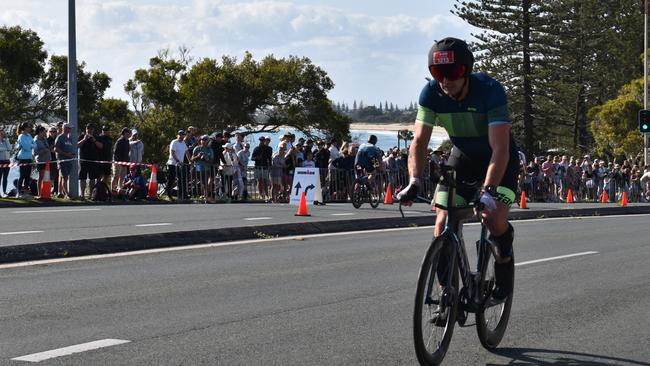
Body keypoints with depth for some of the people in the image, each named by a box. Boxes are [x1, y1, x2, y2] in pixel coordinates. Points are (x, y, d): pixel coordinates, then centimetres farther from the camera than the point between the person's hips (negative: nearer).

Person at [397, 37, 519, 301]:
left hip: (499, 159, -3)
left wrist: (488, 191, -51)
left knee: (494, 220, -25)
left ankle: (504, 274, 5)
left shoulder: (490, 90, -32)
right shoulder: (431, 93, -21)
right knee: (443, 224, -11)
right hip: (462, 157, 4)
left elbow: (499, 148, -38)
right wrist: (414, 182, -40)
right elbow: (419, 141, -23)